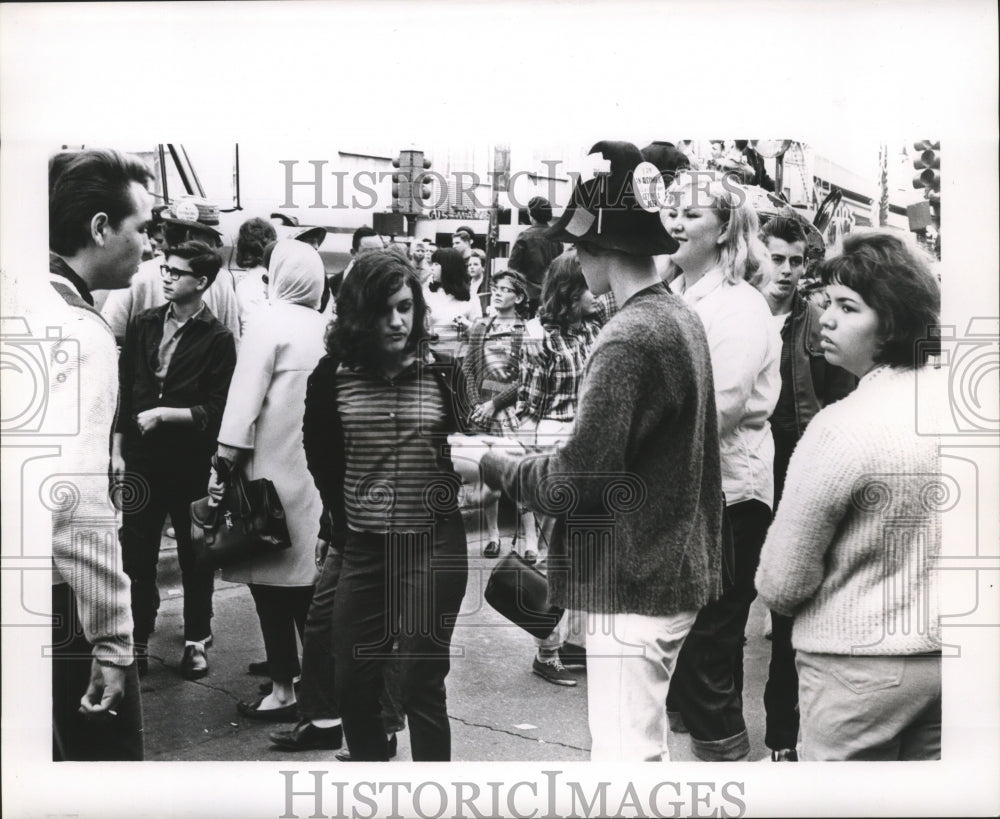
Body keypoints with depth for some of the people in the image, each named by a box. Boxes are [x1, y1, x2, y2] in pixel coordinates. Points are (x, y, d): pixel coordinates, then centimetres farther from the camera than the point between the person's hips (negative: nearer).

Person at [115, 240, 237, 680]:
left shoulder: (218, 339, -8)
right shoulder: (142, 325, 4)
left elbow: (216, 410, -10)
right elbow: (123, 389, 7)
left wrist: (165, 415, -18)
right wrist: (117, 451, 4)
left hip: (191, 463, -3)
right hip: (142, 459, 3)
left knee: (194, 557, 11)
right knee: (137, 555, 9)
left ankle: (196, 640, 26)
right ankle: (139, 639, 24)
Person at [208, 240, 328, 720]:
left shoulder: (270, 322, -8)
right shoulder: (326, 328, 7)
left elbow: (246, 397, -12)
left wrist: (224, 463, -7)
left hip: (272, 469, -6)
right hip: (315, 468, 6)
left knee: (270, 576, 1)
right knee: (306, 575, 15)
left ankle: (284, 689, 6)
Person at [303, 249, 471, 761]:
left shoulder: (442, 372, -3)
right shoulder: (333, 376, -1)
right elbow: (322, 457, 11)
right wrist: (343, 519, 10)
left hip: (433, 544, -2)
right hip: (363, 546, 3)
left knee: (421, 681, -1)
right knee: (352, 681, 9)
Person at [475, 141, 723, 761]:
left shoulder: (629, 339, -21)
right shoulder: (681, 317, 9)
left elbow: (578, 479, -23)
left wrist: (494, 463, -8)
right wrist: (534, 453, 10)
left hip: (633, 585, -10)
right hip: (675, 569, 10)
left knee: (622, 750, 0)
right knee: (647, 736, 23)